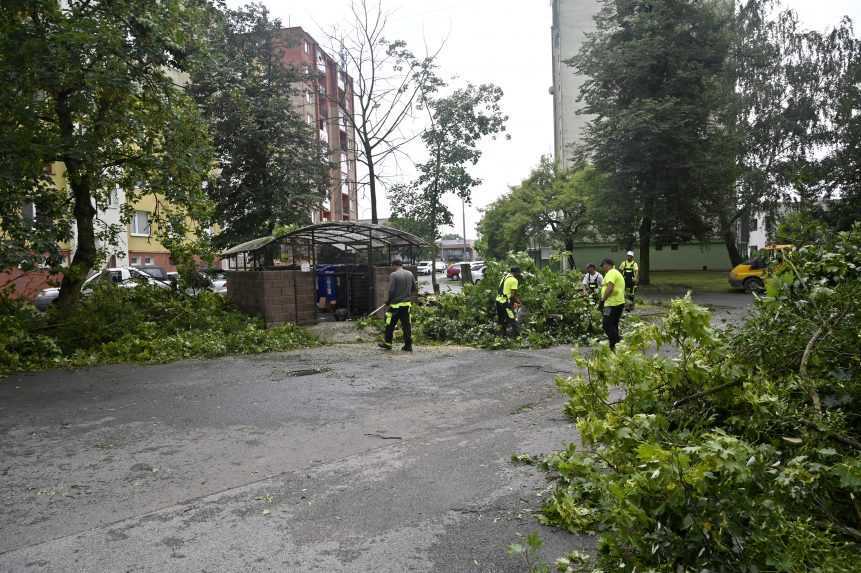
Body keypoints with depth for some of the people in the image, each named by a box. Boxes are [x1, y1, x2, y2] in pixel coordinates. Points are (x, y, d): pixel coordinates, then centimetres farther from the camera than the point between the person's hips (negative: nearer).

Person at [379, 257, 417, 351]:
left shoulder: (393, 275, -12)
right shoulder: (410, 274, 4)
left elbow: (391, 291, -16)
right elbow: (415, 289, 8)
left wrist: (389, 301, 0)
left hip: (396, 304, -5)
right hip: (407, 303, 5)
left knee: (390, 324, 10)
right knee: (407, 324, 8)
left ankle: (388, 343, 20)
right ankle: (408, 345, 8)